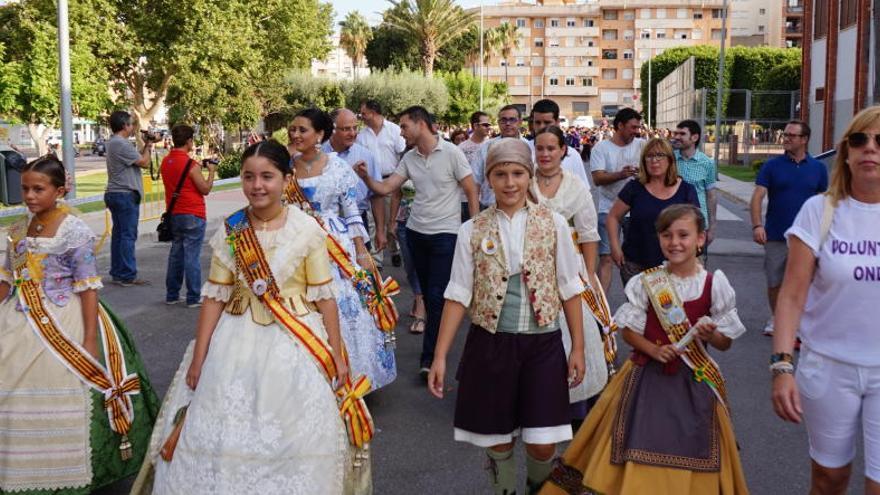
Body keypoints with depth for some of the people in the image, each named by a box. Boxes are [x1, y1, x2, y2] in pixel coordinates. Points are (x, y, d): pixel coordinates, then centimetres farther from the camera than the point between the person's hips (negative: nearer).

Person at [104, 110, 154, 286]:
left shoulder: (113, 142, 16)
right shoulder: (121, 144, -17)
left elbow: (137, 158, 17)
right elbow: (144, 162, -15)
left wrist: (145, 146, 11)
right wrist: (148, 147, 1)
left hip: (114, 194, 11)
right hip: (125, 194, -11)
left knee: (118, 234, 13)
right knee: (128, 235, -7)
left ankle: (117, 273, 18)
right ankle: (127, 276, -5)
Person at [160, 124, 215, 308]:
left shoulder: (165, 162, 7)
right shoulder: (190, 164, -16)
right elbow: (205, 189, -10)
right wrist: (211, 171, 3)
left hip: (174, 215, 7)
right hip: (193, 216, -7)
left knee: (176, 254, 15)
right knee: (192, 256, -3)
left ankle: (172, 295, 20)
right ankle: (193, 298, 0)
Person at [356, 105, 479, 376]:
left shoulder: (451, 153, -9)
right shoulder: (409, 158, 6)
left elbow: (471, 191, -7)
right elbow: (385, 188, 4)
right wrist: (366, 178, -15)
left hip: (445, 233, -6)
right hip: (416, 231, 6)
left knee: (437, 295, -5)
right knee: (427, 292, 14)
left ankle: (429, 356, 2)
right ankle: (438, 339, 30)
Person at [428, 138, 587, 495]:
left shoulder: (553, 224, -1)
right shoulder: (472, 231, 0)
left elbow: (570, 289, 3)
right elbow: (458, 295, -1)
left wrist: (578, 347, 3)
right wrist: (440, 356, -4)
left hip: (542, 343, 0)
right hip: (490, 344, 1)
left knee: (542, 445, 1)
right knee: (498, 442, 8)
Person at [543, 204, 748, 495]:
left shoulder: (714, 284, -4)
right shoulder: (645, 282, -4)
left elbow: (726, 342, 2)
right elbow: (629, 331, 1)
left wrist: (710, 334, -19)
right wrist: (655, 350, -16)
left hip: (693, 382, 0)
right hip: (648, 377, 0)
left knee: (690, 454, 8)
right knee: (640, 450, 1)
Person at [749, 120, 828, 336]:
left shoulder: (818, 168, 5)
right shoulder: (771, 166, 0)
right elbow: (757, 196, -6)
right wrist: (757, 225, -20)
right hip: (775, 236, 0)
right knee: (774, 283, 11)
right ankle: (775, 319, 32)